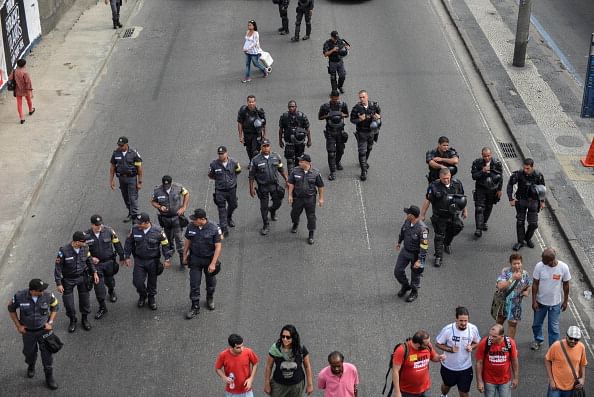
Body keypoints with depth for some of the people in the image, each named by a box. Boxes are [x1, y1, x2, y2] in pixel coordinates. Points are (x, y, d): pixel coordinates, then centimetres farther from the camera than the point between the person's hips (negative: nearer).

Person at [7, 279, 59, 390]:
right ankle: (31, 367, 53)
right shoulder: (19, 297, -23)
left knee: (47, 353, 2)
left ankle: (49, 377, 20)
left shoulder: (48, 296, -22)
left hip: (44, 329, 0)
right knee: (29, 352, 20)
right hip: (28, 331, 0)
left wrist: (50, 322, -8)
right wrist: (18, 325, -5)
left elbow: (55, 307, -1)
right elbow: (11, 309, -4)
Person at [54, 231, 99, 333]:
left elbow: (89, 260, 8)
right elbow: (58, 267, -16)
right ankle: (72, 320, 30)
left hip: (82, 277, 3)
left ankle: (84, 319, 35)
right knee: (68, 302, 6)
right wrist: (59, 284, -15)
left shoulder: (85, 248, -12)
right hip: (68, 279, -3)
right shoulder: (64, 251, -24)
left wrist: (94, 273, 3)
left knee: (84, 299, 12)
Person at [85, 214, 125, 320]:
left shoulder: (109, 231, -10)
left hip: (109, 262, 1)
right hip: (96, 263, -1)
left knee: (109, 280, 22)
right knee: (98, 285, -2)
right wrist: (91, 258, -16)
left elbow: (117, 244, 0)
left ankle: (112, 291, 57)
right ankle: (102, 308, 10)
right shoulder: (87, 235, -12)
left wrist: (122, 257, 4)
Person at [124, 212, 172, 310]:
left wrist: (167, 259, -6)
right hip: (139, 261, 1)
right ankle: (142, 296, 32)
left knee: (152, 282, 12)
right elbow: (129, 243, 3)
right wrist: (127, 257, 3)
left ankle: (151, 298, 38)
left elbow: (165, 244, -5)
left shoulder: (157, 231, -17)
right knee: (138, 282, 1)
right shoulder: (135, 229, -12)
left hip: (153, 261, -1)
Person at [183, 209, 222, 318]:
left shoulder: (214, 229, -21)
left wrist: (213, 264, -21)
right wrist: (185, 256, 11)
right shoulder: (191, 227, -10)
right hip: (195, 259, 2)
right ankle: (195, 307, 10)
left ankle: (210, 299, 44)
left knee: (210, 282, 18)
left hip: (209, 259, -2)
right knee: (194, 284, 0)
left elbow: (218, 247, -18)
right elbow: (187, 241, 6)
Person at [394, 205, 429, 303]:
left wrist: (419, 260, -27)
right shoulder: (407, 221, -11)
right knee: (398, 271, 11)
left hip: (416, 254, -6)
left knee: (415, 274, 13)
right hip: (405, 251, 6)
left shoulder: (422, 229, -33)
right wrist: (399, 242, 27)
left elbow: (424, 247, -28)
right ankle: (405, 286, 39)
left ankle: (414, 292, 39)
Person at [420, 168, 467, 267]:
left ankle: (447, 243, 52)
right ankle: (438, 257, 10)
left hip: (453, 216, 3)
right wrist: (422, 215, -8)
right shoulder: (434, 187, -19)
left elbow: (462, 198, 8)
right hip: (439, 217, -3)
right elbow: (427, 201, -11)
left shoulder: (457, 184, -8)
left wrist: (465, 210, 16)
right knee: (439, 237, 1)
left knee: (451, 232, 22)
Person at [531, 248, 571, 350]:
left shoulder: (563, 268, -20)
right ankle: (538, 340, 48)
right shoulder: (539, 266, -20)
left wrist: (565, 301, 2)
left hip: (555, 303, -2)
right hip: (540, 302, 2)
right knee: (536, 324, 20)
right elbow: (535, 284, -10)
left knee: (554, 328, 7)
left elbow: (566, 285, -5)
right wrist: (534, 301, -8)